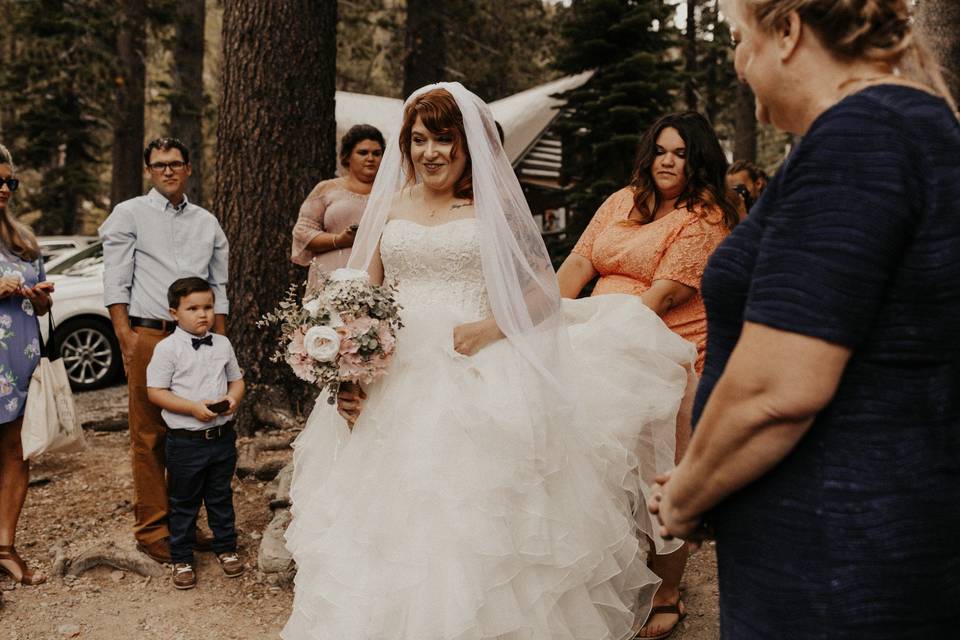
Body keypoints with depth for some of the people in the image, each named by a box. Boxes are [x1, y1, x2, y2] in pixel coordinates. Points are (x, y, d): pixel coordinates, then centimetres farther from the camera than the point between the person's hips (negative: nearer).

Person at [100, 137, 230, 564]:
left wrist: (220, 343, 9)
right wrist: (127, 338, -9)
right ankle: (152, 530, 11)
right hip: (148, 336, -4)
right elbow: (116, 283, 0)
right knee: (149, 437, 0)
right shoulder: (129, 215, 6)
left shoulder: (207, 222, 17)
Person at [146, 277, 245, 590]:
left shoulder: (222, 344, 5)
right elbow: (155, 392, -12)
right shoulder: (168, 348, -10)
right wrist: (194, 408, -21)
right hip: (185, 440, -4)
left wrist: (232, 398, -10)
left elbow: (237, 380, 13)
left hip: (222, 435, 4)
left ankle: (225, 548, 34)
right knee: (184, 503, 10)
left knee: (221, 497, 19)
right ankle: (181, 558, 25)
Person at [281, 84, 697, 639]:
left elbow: (543, 288, 2)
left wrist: (487, 329, -14)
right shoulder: (388, 209, 13)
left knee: (474, 521, 0)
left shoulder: (496, 208, 5)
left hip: (480, 380, -3)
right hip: (395, 383, 3)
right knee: (393, 524, 7)